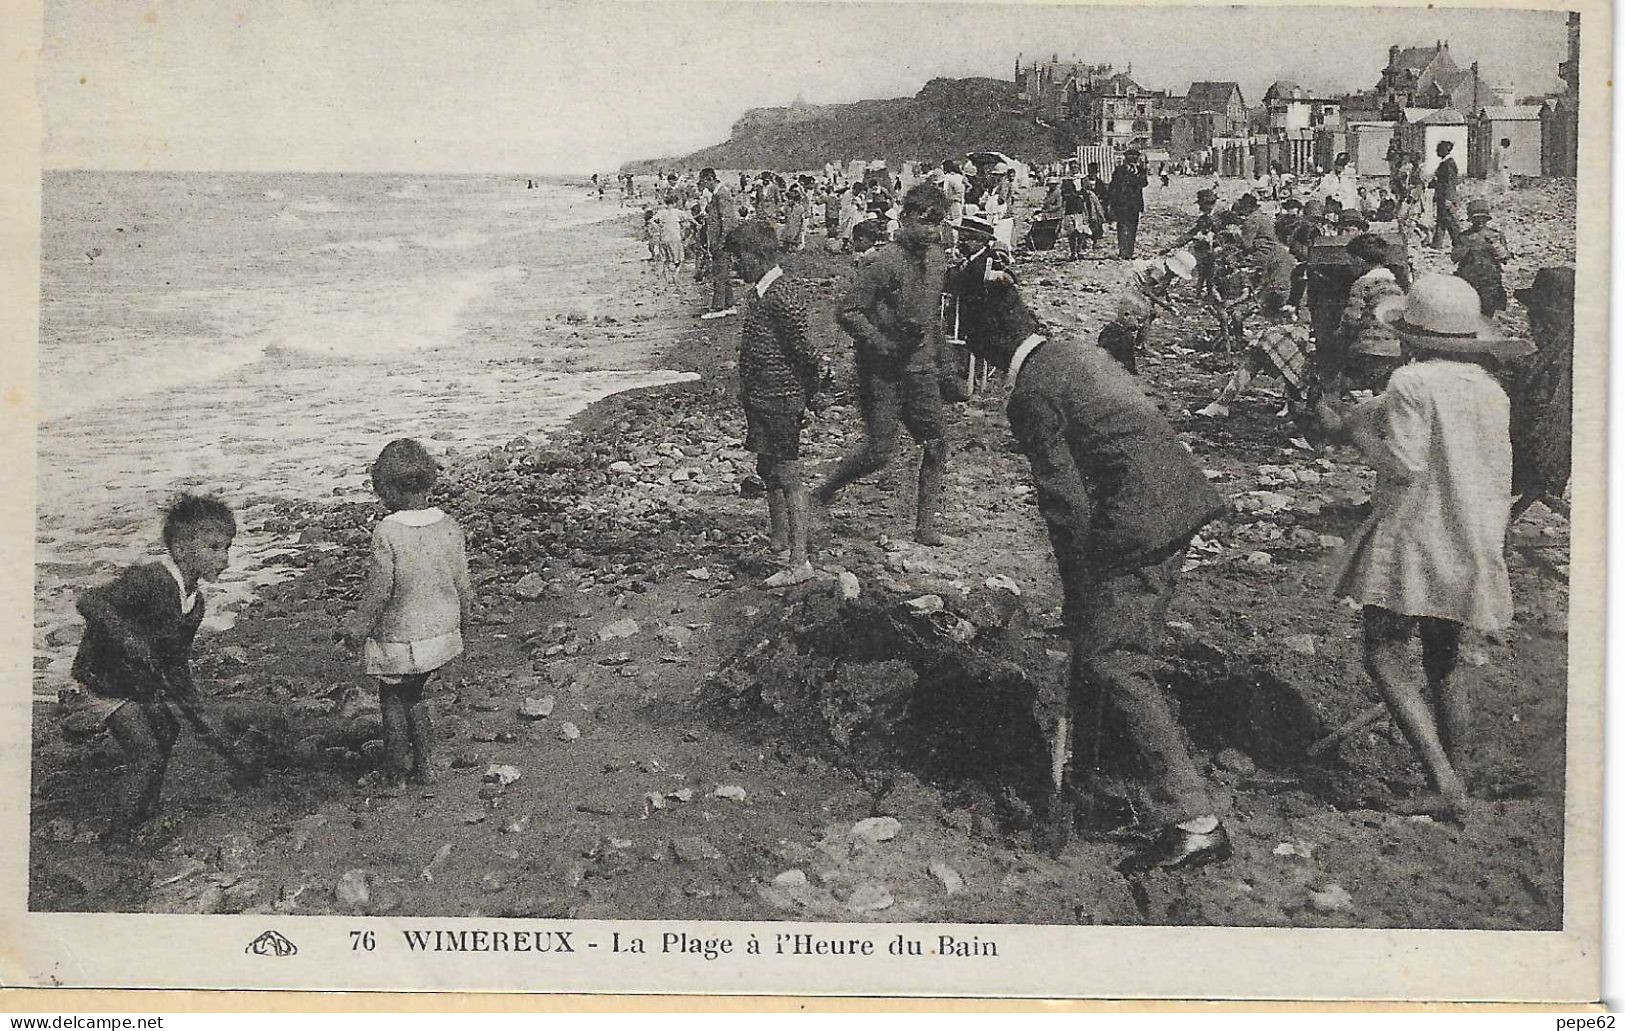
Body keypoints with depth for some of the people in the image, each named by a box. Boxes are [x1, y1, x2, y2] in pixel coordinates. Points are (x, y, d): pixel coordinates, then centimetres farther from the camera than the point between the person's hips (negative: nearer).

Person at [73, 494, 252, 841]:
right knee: (147, 755, -9)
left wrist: (190, 705, -1)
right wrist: (128, 638, -49)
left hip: (142, 683, 9)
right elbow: (89, 602, -38)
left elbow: (178, 662, 8)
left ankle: (148, 810, 45)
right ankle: (119, 836, 5)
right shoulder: (147, 579, -28)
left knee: (166, 732, 24)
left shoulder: (195, 602, -1)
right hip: (105, 681, -9)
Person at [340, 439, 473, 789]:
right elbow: (462, 585, 2)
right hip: (442, 633, 5)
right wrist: (463, 618, 20)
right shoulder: (449, 527, -7)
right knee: (414, 694, 24)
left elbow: (378, 590, -16)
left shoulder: (386, 531, -22)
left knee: (392, 698, 17)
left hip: (397, 638, -5)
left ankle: (396, 768, 25)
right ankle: (423, 763, 26)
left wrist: (357, 626, -1)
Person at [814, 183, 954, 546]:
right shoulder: (886, 261, -17)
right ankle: (830, 486, 25)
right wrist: (886, 346, -21)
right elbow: (847, 312, -16)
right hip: (882, 372, -6)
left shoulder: (937, 257, 7)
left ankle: (925, 524, 7)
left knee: (937, 444, -1)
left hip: (921, 368, 7)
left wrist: (937, 360, 15)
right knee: (879, 452, -3)